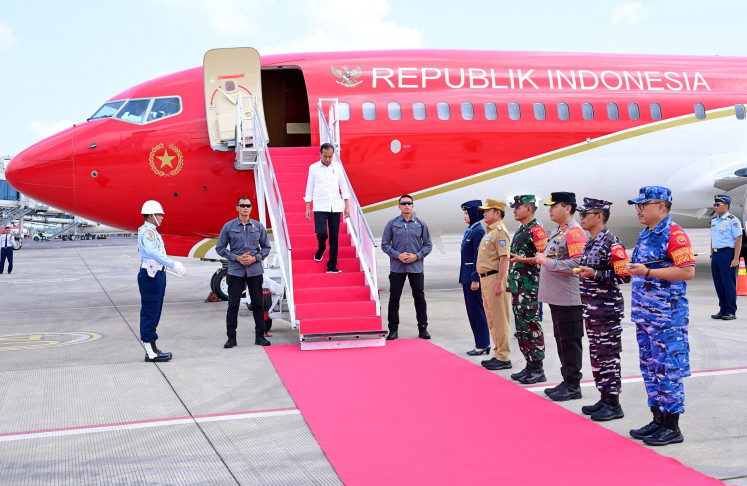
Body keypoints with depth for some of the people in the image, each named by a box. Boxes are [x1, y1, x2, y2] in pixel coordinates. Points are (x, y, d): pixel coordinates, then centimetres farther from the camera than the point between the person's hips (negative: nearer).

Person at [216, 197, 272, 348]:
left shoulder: (258, 226, 5)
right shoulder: (228, 226, 0)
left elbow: (266, 247, 11)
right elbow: (220, 248, 4)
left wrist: (255, 258, -6)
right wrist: (237, 258, -8)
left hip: (255, 270, 2)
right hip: (235, 271, -1)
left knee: (258, 303, 4)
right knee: (233, 304, -1)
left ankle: (260, 336, 14)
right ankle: (231, 338, 8)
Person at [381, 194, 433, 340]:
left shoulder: (420, 224, 6)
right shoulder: (392, 224, 3)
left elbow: (428, 245, 8)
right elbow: (385, 244, 3)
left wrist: (417, 256, -8)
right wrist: (398, 255, -11)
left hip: (416, 267, 1)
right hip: (396, 267, 0)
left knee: (420, 298, 3)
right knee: (394, 298, 2)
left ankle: (423, 329, 12)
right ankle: (393, 330, 10)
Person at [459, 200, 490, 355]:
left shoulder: (478, 232, -15)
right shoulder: (470, 231, 15)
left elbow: (479, 257, -18)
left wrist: (475, 279, -20)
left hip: (473, 276, -10)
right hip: (467, 276, 10)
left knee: (477, 310, -4)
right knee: (472, 310, 13)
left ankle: (482, 345, 4)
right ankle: (482, 343, 20)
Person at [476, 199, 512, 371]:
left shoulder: (500, 231, -13)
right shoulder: (490, 231, 19)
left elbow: (504, 259, -20)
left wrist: (499, 283, -24)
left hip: (495, 278, -11)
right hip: (486, 279, 11)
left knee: (500, 320, -6)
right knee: (491, 319, 15)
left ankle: (504, 358, -2)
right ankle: (498, 354, 23)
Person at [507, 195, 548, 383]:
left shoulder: (536, 229, -12)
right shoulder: (520, 230, 18)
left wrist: (522, 260, -25)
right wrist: (511, 281, 24)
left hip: (530, 288, -10)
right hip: (518, 287, 10)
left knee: (532, 327, -6)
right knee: (521, 328, 12)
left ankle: (538, 369, 0)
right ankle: (530, 366, 20)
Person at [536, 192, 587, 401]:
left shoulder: (574, 232, -15)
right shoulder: (557, 231, 17)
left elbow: (576, 263, -25)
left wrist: (547, 262, -20)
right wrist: (542, 259, 10)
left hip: (569, 299, -10)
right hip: (555, 297, 10)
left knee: (570, 342, -3)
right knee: (561, 340, 15)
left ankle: (573, 385, 5)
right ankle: (567, 381, 25)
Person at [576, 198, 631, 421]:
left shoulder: (611, 243, -15)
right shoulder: (591, 243, 12)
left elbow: (624, 276, -19)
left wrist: (595, 274, -25)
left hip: (607, 309, -9)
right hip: (591, 308, 9)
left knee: (608, 355, -3)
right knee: (596, 354, 13)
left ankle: (614, 404, 5)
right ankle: (604, 399, 23)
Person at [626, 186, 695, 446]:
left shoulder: (674, 234, -13)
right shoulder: (644, 235, 15)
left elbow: (687, 271, -21)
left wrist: (647, 272, -22)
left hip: (667, 317, -9)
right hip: (645, 316, 9)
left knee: (668, 370, -3)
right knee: (650, 368, 14)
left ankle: (672, 427, 5)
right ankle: (658, 420, 24)